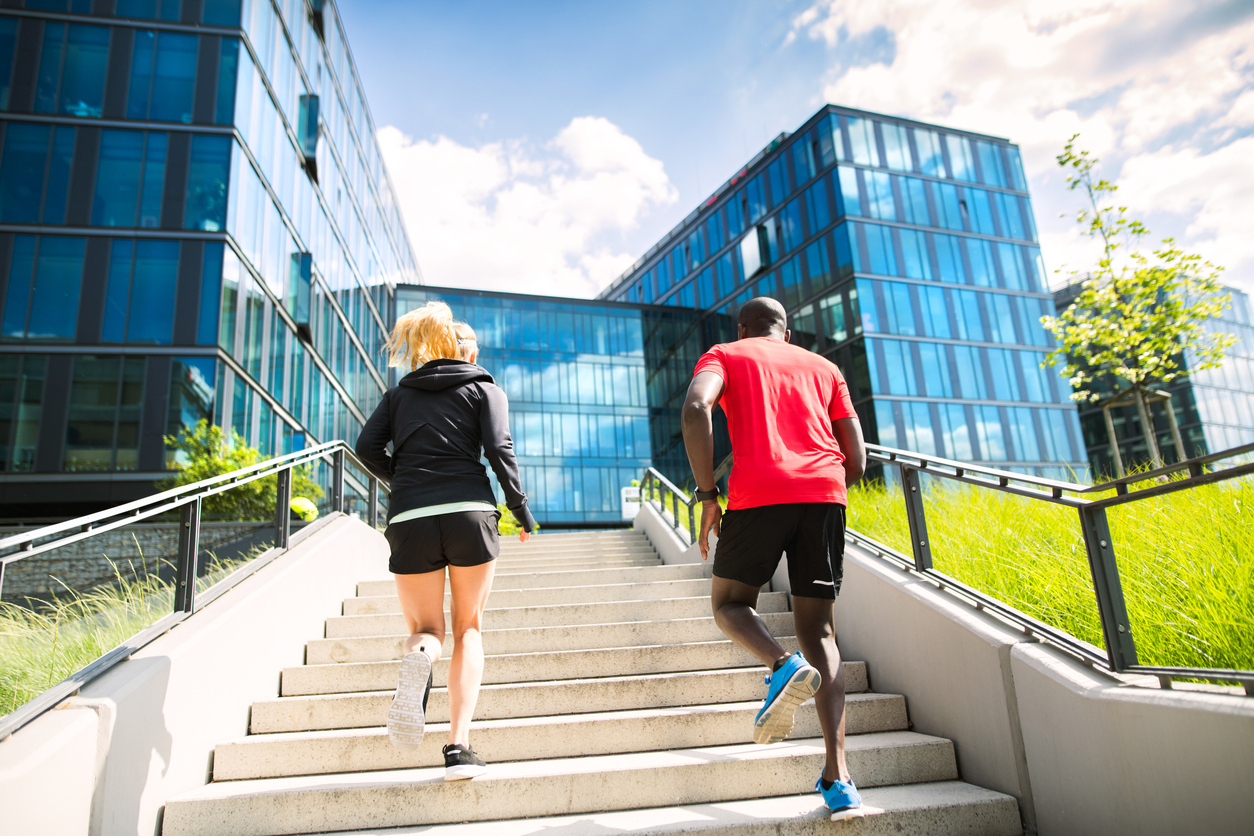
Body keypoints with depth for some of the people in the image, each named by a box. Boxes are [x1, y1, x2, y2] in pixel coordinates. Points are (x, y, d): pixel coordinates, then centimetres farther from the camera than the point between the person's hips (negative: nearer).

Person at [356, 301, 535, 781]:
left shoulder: (399, 394, 19)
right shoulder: (483, 389, 11)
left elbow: (367, 448, 7)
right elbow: (499, 450, -3)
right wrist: (521, 509, 4)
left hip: (410, 520, 2)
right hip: (469, 512, -2)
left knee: (426, 628, 15)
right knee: (468, 628, 13)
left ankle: (418, 658, -23)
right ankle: (458, 745, 1)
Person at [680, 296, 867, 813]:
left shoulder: (723, 355, 18)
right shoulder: (823, 367, 27)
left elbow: (695, 408, -6)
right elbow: (857, 459, 18)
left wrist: (706, 495, -4)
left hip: (757, 494, -3)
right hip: (825, 496, 3)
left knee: (729, 601, 17)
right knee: (818, 633, 9)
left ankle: (783, 665, -14)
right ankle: (837, 775, -3)